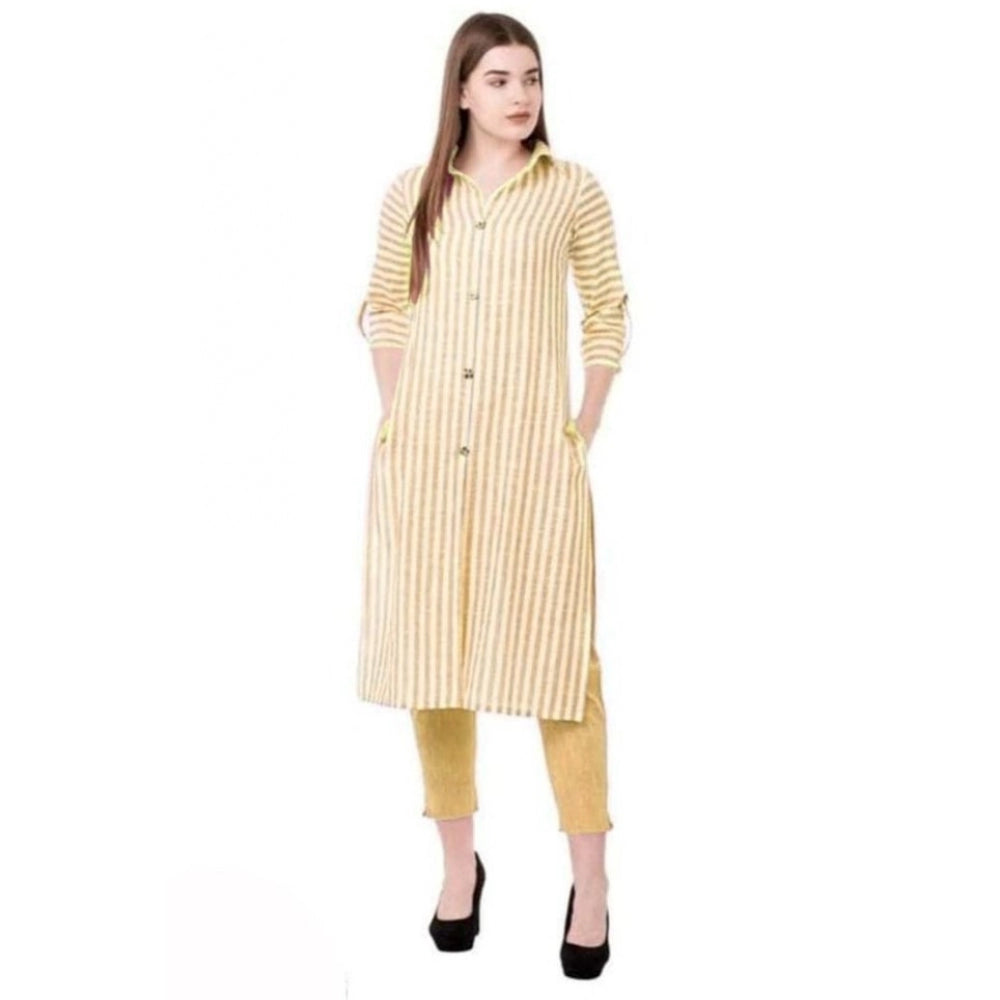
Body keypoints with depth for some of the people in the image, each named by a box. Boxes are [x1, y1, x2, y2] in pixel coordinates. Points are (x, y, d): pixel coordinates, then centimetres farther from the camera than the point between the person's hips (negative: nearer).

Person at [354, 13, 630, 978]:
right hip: (424, 454, 3)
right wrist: (394, 417, 6)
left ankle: (589, 880, 5)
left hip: (533, 452, -2)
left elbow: (608, 312, 7)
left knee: (555, 652, -4)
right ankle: (459, 861, 21)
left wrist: (585, 428, 1)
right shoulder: (410, 193, 7)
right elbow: (386, 305, 15)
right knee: (432, 648, 6)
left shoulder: (573, 190, 2)